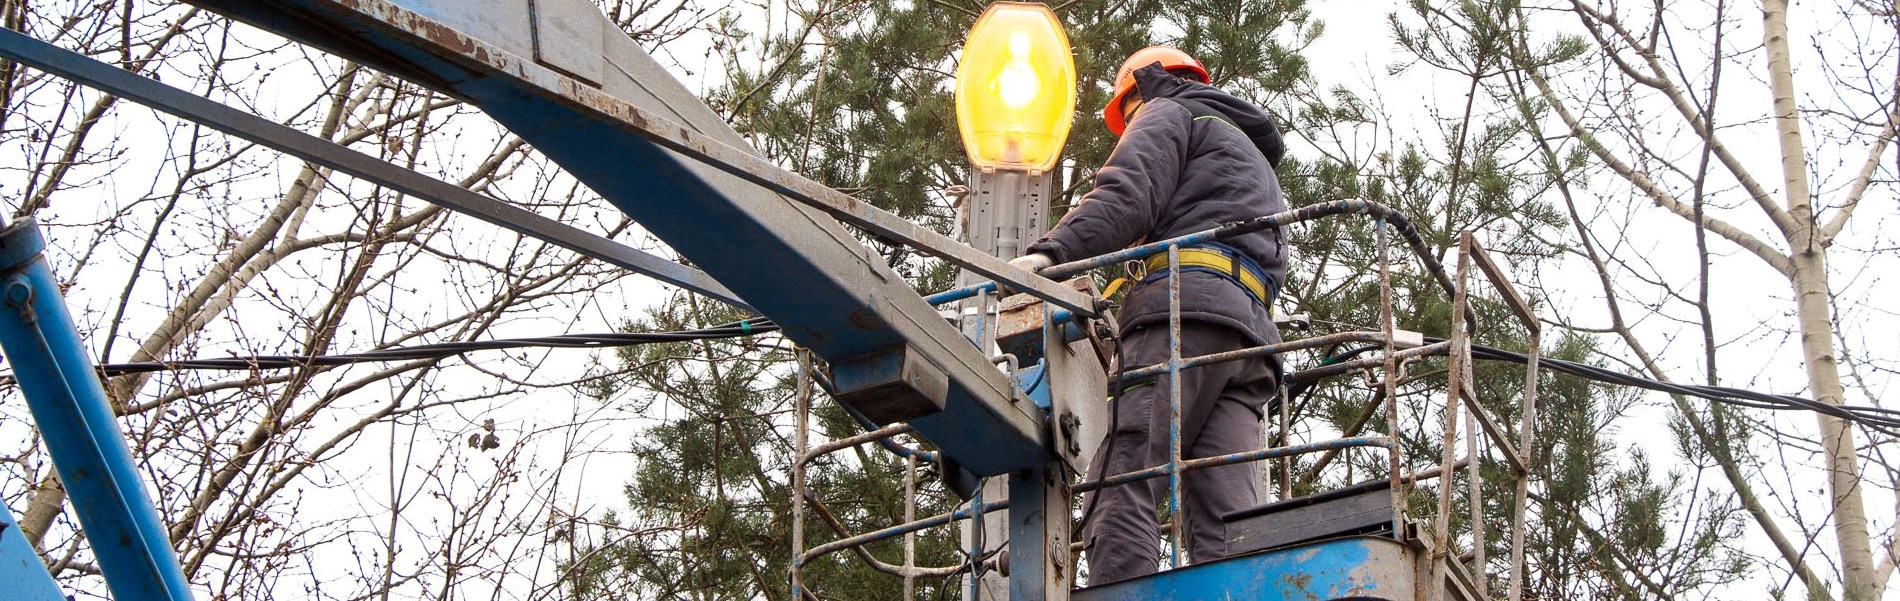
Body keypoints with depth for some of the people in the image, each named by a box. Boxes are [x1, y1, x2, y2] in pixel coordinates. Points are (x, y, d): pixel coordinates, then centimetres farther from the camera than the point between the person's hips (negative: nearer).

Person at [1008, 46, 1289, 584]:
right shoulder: (1256, 158, 43)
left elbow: (1127, 195, -3)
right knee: (1223, 517, -9)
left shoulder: (1168, 112, 18)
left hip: (1184, 301, -8)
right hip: (1253, 330, 8)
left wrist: (1050, 253, -15)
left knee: (1122, 490, -20)